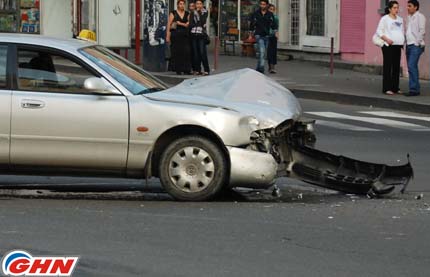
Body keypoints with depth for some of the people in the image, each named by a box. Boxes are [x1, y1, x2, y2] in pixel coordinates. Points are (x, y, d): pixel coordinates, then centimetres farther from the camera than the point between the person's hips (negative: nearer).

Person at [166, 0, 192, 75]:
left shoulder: (187, 14, 12)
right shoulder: (173, 14, 2)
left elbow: (189, 24, 7)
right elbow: (169, 25, -1)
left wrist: (180, 23, -7)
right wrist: (168, 36, -8)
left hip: (185, 35, 2)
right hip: (176, 34, -2)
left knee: (186, 52, -6)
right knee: (177, 52, -4)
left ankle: (186, 69, -4)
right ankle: (178, 70, 2)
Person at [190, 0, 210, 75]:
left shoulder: (205, 12, 6)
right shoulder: (193, 13, 12)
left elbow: (203, 21, -9)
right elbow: (190, 24, 5)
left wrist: (200, 13, -5)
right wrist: (199, 24, -6)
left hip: (201, 35, -3)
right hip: (194, 34, 3)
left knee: (202, 52, -11)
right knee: (195, 53, 1)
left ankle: (206, 70, -8)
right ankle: (197, 69, 8)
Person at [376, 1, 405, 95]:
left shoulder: (400, 19, 16)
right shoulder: (385, 19, -3)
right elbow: (379, 31, -6)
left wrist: (403, 40, 8)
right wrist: (386, 39, -20)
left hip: (397, 45, 6)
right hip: (388, 45, -6)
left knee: (396, 67, 7)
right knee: (388, 66, -7)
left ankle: (395, 88, 13)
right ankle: (387, 88, -8)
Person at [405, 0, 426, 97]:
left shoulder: (420, 17, -7)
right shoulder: (409, 17, 18)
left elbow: (422, 31, -12)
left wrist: (418, 43, -15)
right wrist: (406, 42, 12)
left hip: (416, 46, -9)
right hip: (409, 45, 9)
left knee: (412, 66, -16)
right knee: (411, 67, 7)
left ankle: (414, 89, -15)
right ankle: (415, 89, 10)